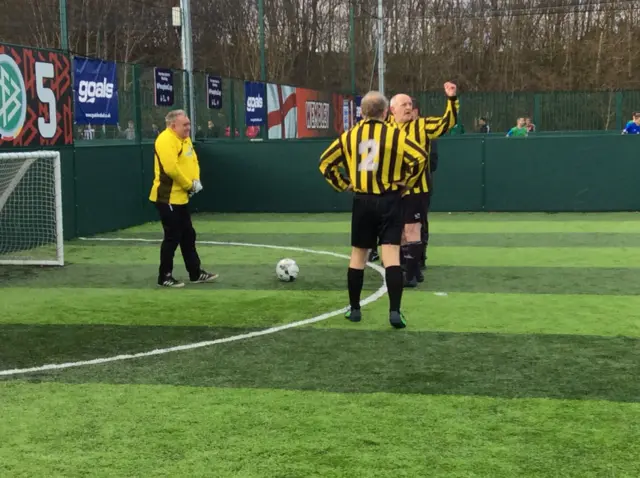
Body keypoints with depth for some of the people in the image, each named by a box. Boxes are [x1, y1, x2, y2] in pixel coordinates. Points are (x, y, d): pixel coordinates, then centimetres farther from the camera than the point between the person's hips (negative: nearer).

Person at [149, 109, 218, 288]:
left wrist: (196, 181, -3)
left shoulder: (185, 139, 13)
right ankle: (164, 277, 6)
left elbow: (193, 161, 16)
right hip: (168, 198, -10)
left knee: (188, 236, 15)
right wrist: (189, 185, -15)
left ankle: (196, 273, 23)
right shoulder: (165, 140, -19)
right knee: (172, 238, -4)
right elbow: (171, 168, -27)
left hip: (180, 197, 10)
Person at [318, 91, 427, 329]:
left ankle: (354, 309, 21)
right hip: (390, 201, -2)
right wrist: (407, 182, -3)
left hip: (362, 202, 3)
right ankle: (395, 311, -13)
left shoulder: (349, 136, 4)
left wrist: (343, 184, 11)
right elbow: (420, 157, -15)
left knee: (358, 255, 15)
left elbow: (325, 162, 7)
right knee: (391, 255, -5)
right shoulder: (396, 135, -5)